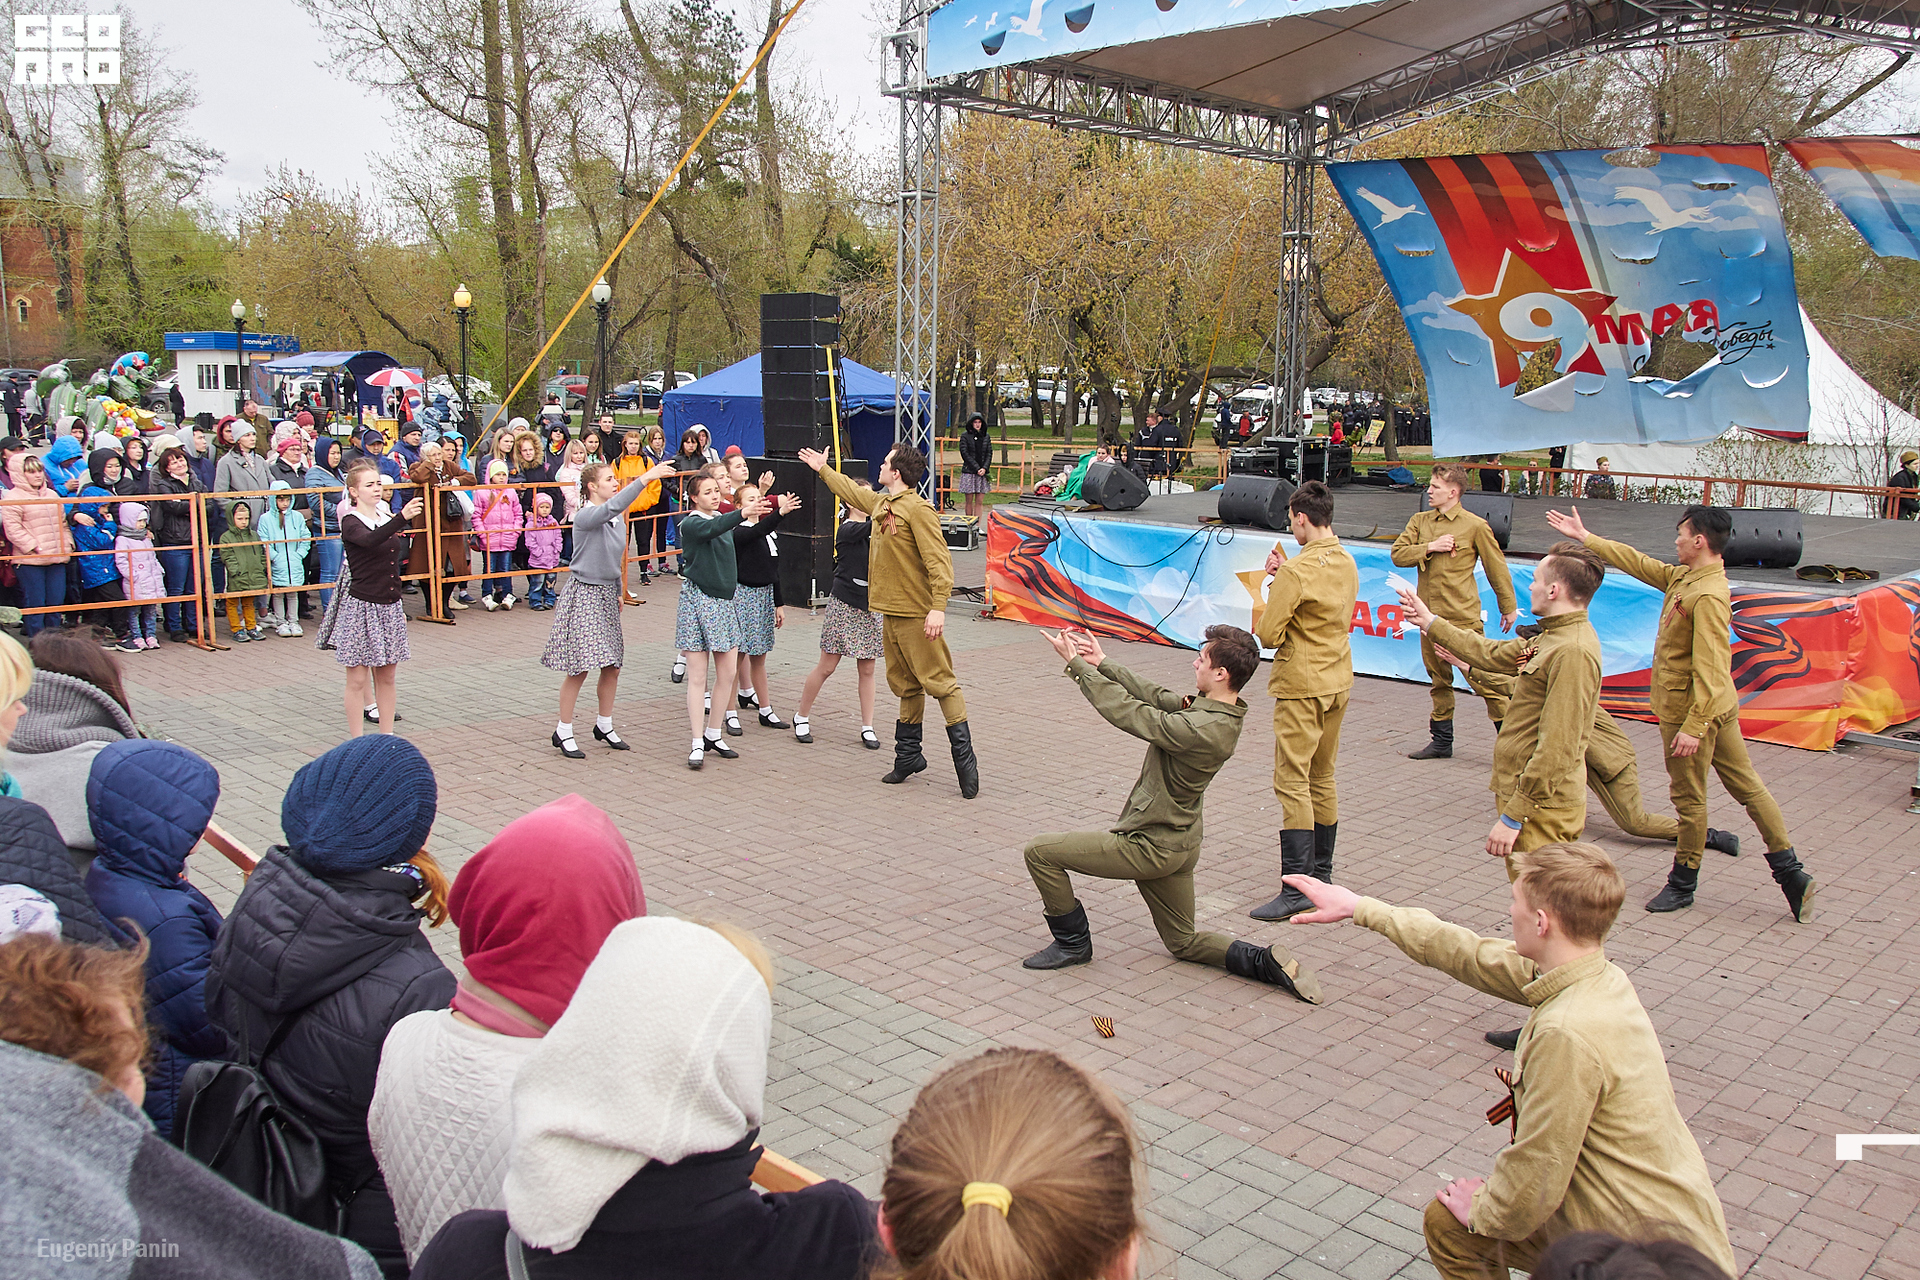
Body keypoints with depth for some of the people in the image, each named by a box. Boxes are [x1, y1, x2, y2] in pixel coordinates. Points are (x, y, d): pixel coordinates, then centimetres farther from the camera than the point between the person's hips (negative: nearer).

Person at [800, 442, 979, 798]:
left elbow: (939, 561, -21)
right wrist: (823, 469, 47)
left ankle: (964, 757, -5)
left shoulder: (917, 509, -14)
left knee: (939, 682, -8)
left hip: (917, 615, -9)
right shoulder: (881, 503, 13)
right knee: (905, 686, 15)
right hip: (891, 612, 9)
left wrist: (938, 607, -29)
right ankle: (908, 756, 24)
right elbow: (852, 492, 36)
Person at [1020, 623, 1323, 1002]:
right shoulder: (1223, 712, -3)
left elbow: (1128, 712, -26)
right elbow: (1157, 697, 8)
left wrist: (1076, 665, -17)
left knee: (1040, 851, -3)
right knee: (1183, 943, 24)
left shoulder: (1202, 729, -31)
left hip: (1150, 848, -10)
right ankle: (1268, 962, 4)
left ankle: (1073, 942, 12)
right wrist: (1103, 665, 10)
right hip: (1180, 846, 10)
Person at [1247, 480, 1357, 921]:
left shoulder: (1296, 572, -20)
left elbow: (1268, 635, -18)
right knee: (1322, 778, 17)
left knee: (1292, 782, -6)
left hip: (1302, 686, -8)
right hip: (1338, 681, 9)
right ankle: (1322, 872, 27)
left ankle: (1296, 888, -8)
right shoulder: (1348, 564, 5)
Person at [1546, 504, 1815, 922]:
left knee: (1689, 797, 5)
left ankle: (1683, 884, 21)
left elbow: (1709, 671, -26)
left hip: (1690, 710, -10)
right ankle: (1791, 873, 17)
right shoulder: (1681, 578, 5)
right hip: (1719, 708, 10)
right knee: (1746, 785, 12)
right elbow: (1637, 562, 20)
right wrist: (1585, 538, 24)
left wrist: (1692, 727, -25)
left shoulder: (1708, 596, -24)